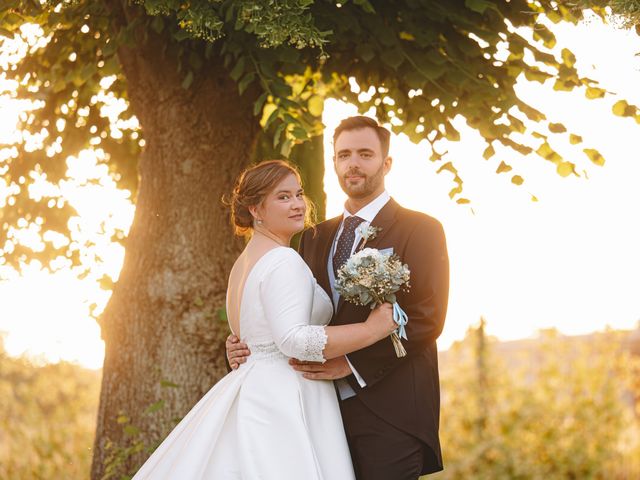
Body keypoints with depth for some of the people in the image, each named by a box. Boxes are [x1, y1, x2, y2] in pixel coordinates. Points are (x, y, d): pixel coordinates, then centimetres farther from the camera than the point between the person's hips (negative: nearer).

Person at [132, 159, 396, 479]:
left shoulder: (243, 262, 17)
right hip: (283, 402, -10)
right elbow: (294, 340, -23)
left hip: (251, 390, 10)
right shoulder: (283, 261, -13)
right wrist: (371, 329, -20)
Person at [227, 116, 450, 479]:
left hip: (389, 414, -5)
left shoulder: (421, 229, -1)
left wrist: (353, 364, -17)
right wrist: (250, 346, -3)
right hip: (327, 408, 5)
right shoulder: (316, 238, 17)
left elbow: (427, 319, -11)